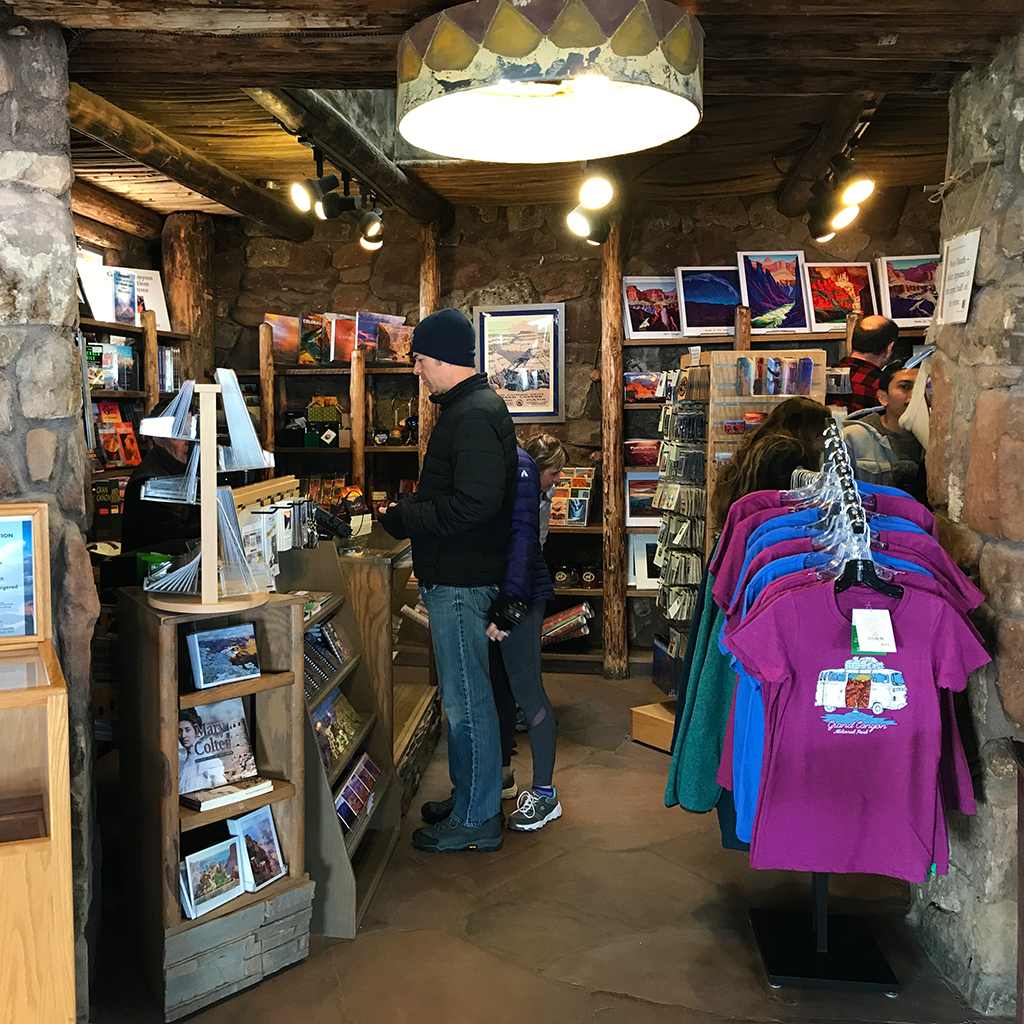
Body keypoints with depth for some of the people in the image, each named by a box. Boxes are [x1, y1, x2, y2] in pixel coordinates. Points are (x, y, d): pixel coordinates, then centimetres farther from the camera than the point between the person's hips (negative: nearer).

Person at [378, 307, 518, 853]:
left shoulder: (475, 415, -18)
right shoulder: (467, 407, 16)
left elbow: (475, 503, -28)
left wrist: (403, 518, -18)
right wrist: (409, 511, 9)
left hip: (461, 582, -11)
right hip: (455, 576, 11)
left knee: (466, 699, -1)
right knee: (463, 695, 18)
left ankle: (477, 820, 11)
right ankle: (468, 800, 32)